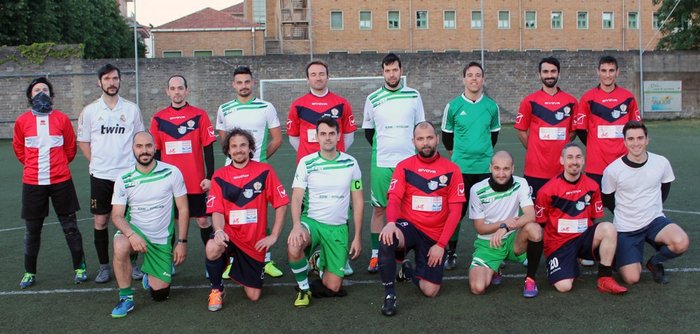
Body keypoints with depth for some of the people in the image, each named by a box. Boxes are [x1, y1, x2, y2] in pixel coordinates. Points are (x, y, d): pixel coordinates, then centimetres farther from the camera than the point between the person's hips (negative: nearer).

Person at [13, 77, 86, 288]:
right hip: (32, 183, 1)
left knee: (70, 226, 6)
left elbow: (70, 148, 10)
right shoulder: (22, 121, 0)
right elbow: (18, 149, 14)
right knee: (32, 229, 10)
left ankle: (79, 267, 18)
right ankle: (29, 272, 24)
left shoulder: (61, 119, -1)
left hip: (61, 181, -1)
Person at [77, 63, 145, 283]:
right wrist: (97, 162, 2)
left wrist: (135, 161, 2)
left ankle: (132, 264, 17)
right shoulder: (90, 111, 3)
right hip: (100, 175, 0)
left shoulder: (132, 109, 4)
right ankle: (104, 266, 17)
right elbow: (83, 142, 9)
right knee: (100, 221, 4)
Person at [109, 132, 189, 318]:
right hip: (134, 231, 0)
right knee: (120, 247, -37)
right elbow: (117, 215, -10)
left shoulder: (172, 173, -11)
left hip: (162, 240, 0)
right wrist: (132, 234, -30)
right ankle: (126, 298, -16)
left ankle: (150, 275, 36)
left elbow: (183, 209, -6)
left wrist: (182, 242, -10)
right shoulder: (123, 179, -8)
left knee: (160, 294, -1)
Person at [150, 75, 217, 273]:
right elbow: (155, 152, 9)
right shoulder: (158, 118, 5)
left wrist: (209, 177, -7)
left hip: (196, 183, -2)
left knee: (203, 220, 5)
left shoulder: (199, 115, -1)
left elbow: (208, 149, -2)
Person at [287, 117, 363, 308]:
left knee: (332, 288, -3)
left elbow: (358, 201, 5)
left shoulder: (350, 163, 0)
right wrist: (296, 225, -27)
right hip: (311, 220, -1)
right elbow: (296, 198, -8)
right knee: (293, 247, -37)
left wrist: (357, 237, 1)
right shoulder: (306, 163, -4)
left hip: (338, 227, 1)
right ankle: (304, 289, -8)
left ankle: (322, 261, 31)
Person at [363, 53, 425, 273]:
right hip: (381, 163, -1)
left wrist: (415, 150, 7)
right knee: (379, 209, 2)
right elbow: (368, 130, 12)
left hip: (409, 162, 1)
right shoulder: (373, 99, 3)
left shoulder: (414, 96, 4)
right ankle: (376, 254, 10)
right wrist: (382, 148, 7)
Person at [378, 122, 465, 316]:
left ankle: (409, 270, 30)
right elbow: (394, 199, -10)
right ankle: (390, 294, -16)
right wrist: (391, 223, -33)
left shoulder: (451, 170, -1)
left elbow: (455, 211, -3)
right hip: (408, 226, -1)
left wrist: (441, 244, -11)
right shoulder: (404, 167, -1)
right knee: (386, 240, -37)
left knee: (430, 291, -5)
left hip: (435, 236, 1)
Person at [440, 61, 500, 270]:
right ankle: (450, 253, 15)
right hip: (460, 167, -1)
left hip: (486, 167, 1)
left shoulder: (491, 106, 3)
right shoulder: (453, 106, -2)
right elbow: (446, 134, 10)